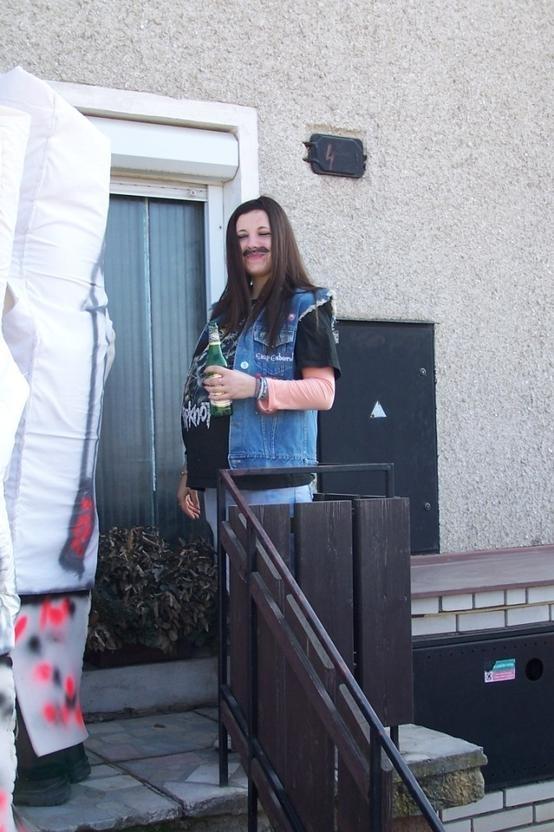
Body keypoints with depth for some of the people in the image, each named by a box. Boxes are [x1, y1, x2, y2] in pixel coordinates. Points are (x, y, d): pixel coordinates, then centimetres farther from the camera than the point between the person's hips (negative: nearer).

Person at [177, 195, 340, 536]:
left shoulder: (305, 307, 1)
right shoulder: (226, 313, 19)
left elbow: (324, 392, -8)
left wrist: (256, 388, -22)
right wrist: (189, 473, 16)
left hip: (275, 481, -6)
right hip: (217, 479, 6)